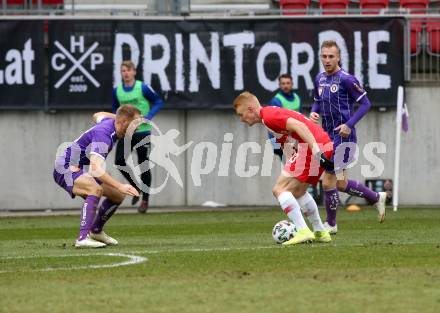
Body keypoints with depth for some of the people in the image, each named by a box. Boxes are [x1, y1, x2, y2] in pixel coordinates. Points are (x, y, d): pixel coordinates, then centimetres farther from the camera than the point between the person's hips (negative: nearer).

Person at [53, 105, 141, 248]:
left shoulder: (110, 122, -1)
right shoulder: (103, 135, -31)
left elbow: (98, 116, 26)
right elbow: (96, 170, -42)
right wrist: (120, 186, -47)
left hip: (83, 170, 10)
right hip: (66, 168, -10)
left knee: (118, 195, 11)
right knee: (96, 189, -37)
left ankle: (96, 231, 30)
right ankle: (83, 238, -43)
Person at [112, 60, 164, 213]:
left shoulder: (143, 88, -9)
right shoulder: (117, 91, 3)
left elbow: (158, 102, -2)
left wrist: (149, 116, -17)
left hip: (142, 131, -4)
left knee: (143, 166, 0)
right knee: (120, 162, -10)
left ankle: (145, 200, 13)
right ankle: (136, 186, 17)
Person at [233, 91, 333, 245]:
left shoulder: (268, 116, -8)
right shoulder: (273, 112, 23)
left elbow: (299, 126, -20)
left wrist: (316, 150, -27)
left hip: (313, 146, -10)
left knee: (279, 189, -8)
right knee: (298, 192, 25)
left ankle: (303, 231, -17)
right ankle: (320, 232, 28)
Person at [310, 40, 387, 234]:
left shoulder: (346, 79, -13)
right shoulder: (319, 79, 9)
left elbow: (365, 103, -10)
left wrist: (349, 125, -19)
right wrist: (313, 113, 1)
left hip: (343, 137, -8)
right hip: (327, 136, 8)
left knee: (328, 181, -8)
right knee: (340, 183, 13)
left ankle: (331, 224, 9)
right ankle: (377, 198, 35)